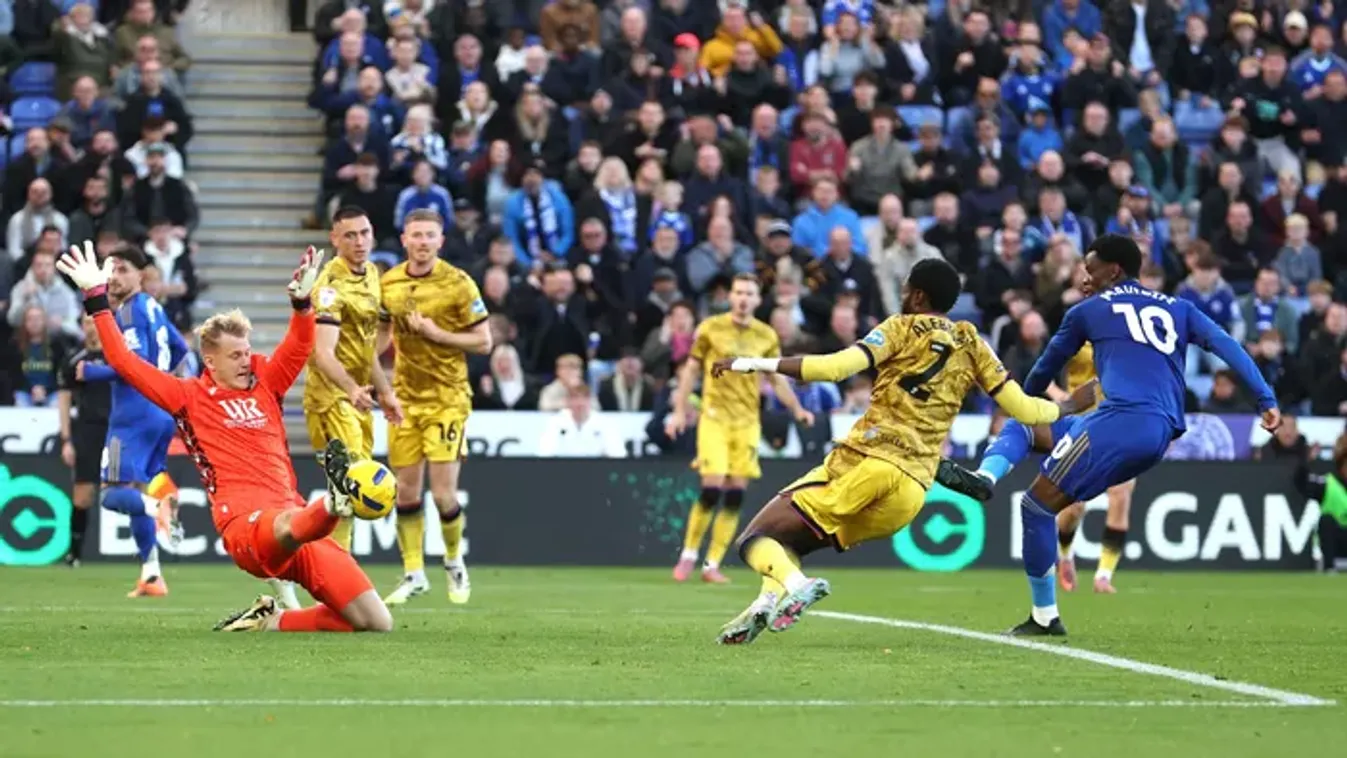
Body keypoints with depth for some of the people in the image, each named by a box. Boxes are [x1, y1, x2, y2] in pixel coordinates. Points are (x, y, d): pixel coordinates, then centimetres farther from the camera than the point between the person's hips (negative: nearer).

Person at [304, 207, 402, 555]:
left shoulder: (371, 274, 10)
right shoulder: (332, 286, -18)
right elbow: (323, 353, -30)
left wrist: (384, 390, 24)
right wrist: (352, 390, -45)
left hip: (358, 396, 9)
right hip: (332, 396, -9)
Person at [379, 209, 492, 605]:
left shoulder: (458, 284, -10)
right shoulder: (389, 283, 3)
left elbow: (483, 342, -8)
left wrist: (438, 334, -19)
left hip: (447, 398, -4)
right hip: (405, 398, 4)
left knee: (443, 494, -8)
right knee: (406, 490, 4)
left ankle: (454, 562, 18)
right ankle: (414, 574, 17)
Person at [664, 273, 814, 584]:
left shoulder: (767, 336, 6)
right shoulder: (711, 328, -1)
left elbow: (778, 379, 13)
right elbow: (690, 369, 5)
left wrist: (797, 410, -1)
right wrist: (679, 411, -1)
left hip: (747, 421, 3)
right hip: (715, 416, -3)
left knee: (735, 495, -2)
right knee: (712, 488, -13)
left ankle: (713, 565, 7)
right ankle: (688, 555, 5)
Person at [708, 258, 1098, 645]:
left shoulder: (903, 329, 4)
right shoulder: (972, 347, 16)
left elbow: (835, 367, -10)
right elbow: (1022, 407, 14)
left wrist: (752, 364, -7)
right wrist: (1069, 407, 34)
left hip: (868, 463, -6)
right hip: (912, 490, 6)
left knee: (756, 538, -3)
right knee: (789, 542, 22)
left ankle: (795, 585, -35)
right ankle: (771, 599, -9)